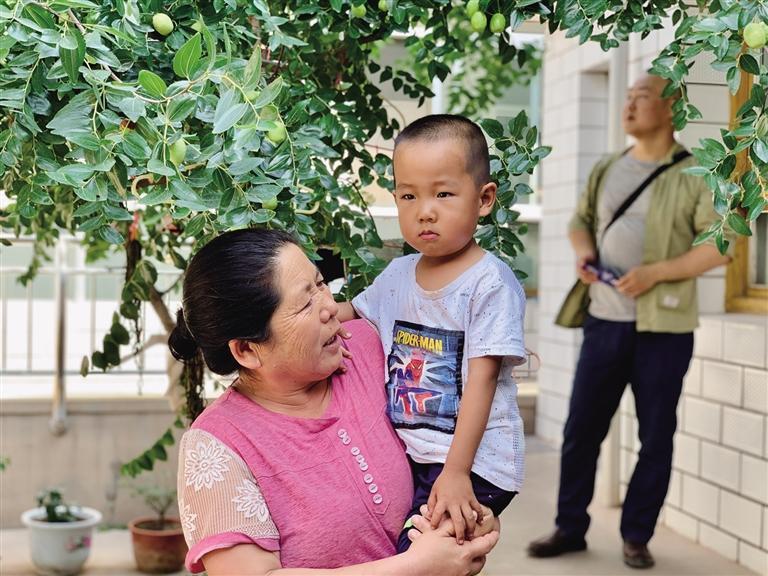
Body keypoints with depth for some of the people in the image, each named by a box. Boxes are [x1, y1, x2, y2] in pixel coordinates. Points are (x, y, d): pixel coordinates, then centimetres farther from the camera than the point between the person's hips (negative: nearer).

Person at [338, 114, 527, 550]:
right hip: (403, 456, 7)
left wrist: (456, 472, -21)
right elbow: (350, 312, 26)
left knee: (413, 557, -21)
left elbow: (482, 379, -16)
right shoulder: (398, 275, 7)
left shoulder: (490, 282, -13)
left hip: (472, 464, -7)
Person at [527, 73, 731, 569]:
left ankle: (637, 537, 18)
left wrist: (655, 272, -19)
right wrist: (582, 251, 0)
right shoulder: (606, 170, 12)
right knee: (581, 429, 7)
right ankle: (571, 527, 21)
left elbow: (720, 244, -10)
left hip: (663, 328, -4)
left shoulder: (695, 176, -4)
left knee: (656, 437, 5)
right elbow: (581, 221, 23)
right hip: (604, 321, 4)